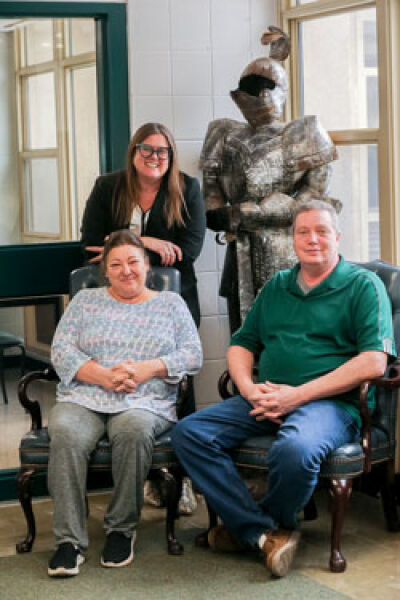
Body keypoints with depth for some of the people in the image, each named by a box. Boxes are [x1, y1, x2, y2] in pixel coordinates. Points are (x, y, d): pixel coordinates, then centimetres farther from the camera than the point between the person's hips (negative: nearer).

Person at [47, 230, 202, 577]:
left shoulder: (171, 303, 19)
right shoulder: (85, 301, 20)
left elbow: (193, 356, 8)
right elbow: (61, 351, 7)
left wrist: (146, 369, -9)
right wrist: (104, 376, -10)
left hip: (146, 402, -1)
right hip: (83, 398, 1)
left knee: (133, 429, -37)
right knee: (66, 434, -34)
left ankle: (122, 529, -19)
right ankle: (69, 540, -29)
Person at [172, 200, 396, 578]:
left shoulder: (363, 285, 3)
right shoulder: (276, 287, 22)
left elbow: (374, 362, -10)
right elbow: (241, 345, 23)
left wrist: (297, 395, -15)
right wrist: (249, 388, -2)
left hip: (331, 402, -6)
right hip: (267, 400, 6)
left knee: (294, 450, -39)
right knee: (189, 432, -15)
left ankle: (248, 524, -5)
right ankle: (263, 533, -15)